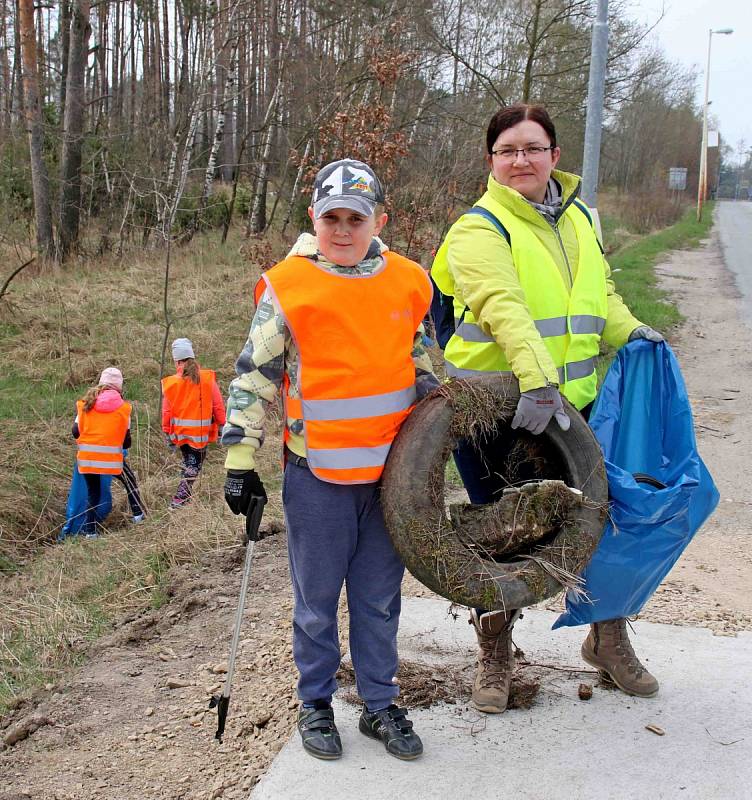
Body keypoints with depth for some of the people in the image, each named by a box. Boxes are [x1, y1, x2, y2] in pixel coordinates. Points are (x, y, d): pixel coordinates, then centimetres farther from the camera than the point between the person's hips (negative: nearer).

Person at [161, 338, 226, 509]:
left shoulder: (171, 382, -4)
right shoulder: (208, 378, -5)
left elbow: (166, 411, -1)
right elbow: (218, 406, -3)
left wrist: (167, 434, 7)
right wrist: (222, 426, 7)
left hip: (180, 431, 2)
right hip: (201, 431, -2)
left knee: (189, 460, 21)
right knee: (195, 464, 5)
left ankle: (185, 494, 22)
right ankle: (180, 498, -4)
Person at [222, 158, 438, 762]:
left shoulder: (408, 283, 4)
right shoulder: (287, 287, -6)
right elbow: (253, 378, -3)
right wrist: (240, 461, -4)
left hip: (393, 472, 3)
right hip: (317, 475, -2)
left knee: (380, 599, 14)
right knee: (317, 599, 10)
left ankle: (380, 703, 29)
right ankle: (316, 702, 29)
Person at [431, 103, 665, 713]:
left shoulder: (578, 217, 12)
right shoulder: (479, 229, -11)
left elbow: (598, 293, 23)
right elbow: (503, 306, -28)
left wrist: (627, 330, 4)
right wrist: (537, 380, -42)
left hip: (569, 403, 5)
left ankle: (609, 640, 34)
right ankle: (495, 655, 28)